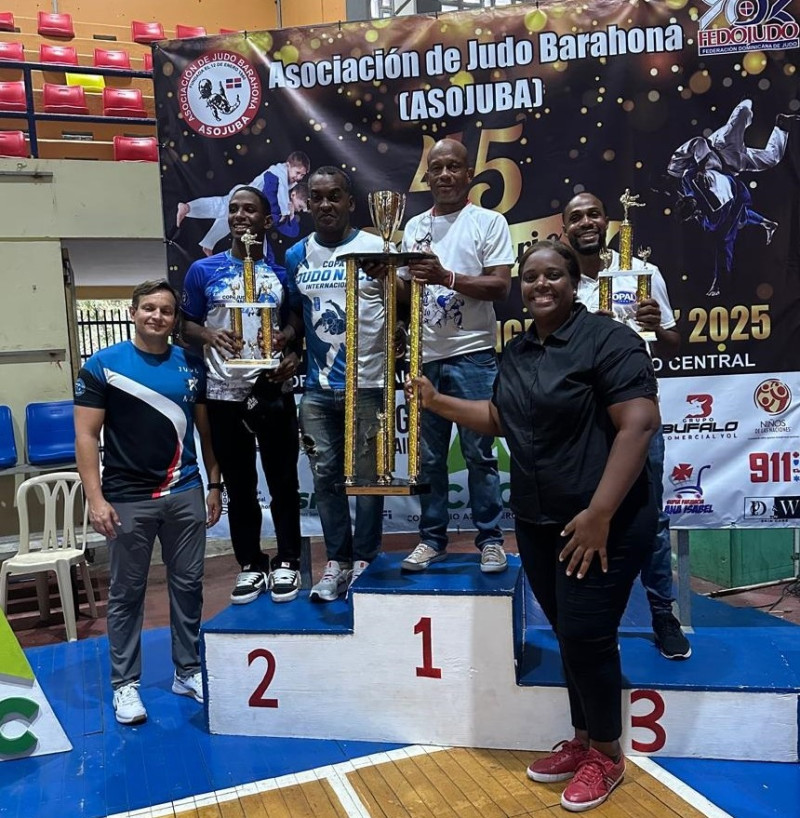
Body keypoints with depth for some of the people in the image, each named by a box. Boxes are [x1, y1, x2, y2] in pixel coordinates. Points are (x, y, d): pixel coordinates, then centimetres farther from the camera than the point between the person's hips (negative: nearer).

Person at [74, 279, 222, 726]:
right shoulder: (103, 365, -4)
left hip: (185, 494, 3)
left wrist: (214, 484, 9)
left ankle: (188, 671, 26)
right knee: (127, 593, 9)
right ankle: (125, 682, 23)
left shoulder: (192, 365, 5)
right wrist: (96, 498, -13)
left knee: (188, 586, 11)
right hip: (128, 499, -3)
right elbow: (87, 436, -6)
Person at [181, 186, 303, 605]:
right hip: (224, 393, 1)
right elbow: (188, 324, 7)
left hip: (273, 390, 0)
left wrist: (294, 353, -11)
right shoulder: (203, 270, 4)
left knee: (283, 480, 7)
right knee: (239, 486, 10)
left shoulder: (283, 271, 4)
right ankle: (250, 564, 25)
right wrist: (210, 336, -14)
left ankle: (287, 561, 23)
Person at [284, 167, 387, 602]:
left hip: (367, 385, -4)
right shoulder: (296, 255, 10)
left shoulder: (377, 248, -2)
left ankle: (365, 559, 20)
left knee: (367, 475, 6)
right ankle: (337, 560, 22)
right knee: (326, 476, 9)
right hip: (317, 388, 4)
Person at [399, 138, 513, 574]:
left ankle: (490, 539, 14)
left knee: (479, 453, 1)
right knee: (428, 456, 9)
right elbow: (406, 292, 16)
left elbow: (500, 286, -9)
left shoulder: (488, 222, 1)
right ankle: (432, 538, 22)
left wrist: (446, 278, -21)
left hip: (472, 356, -4)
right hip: (424, 357, 4)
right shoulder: (414, 226, 14)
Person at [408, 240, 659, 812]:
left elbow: (639, 424, -21)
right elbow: (501, 419, 19)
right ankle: (583, 741, 35)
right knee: (570, 637, 17)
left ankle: (607, 756, 23)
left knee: (587, 639, 0)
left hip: (603, 525, -7)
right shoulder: (518, 352, 10)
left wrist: (600, 514, -24)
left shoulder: (608, 339, -13)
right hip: (538, 524, 7)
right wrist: (438, 402, 8)